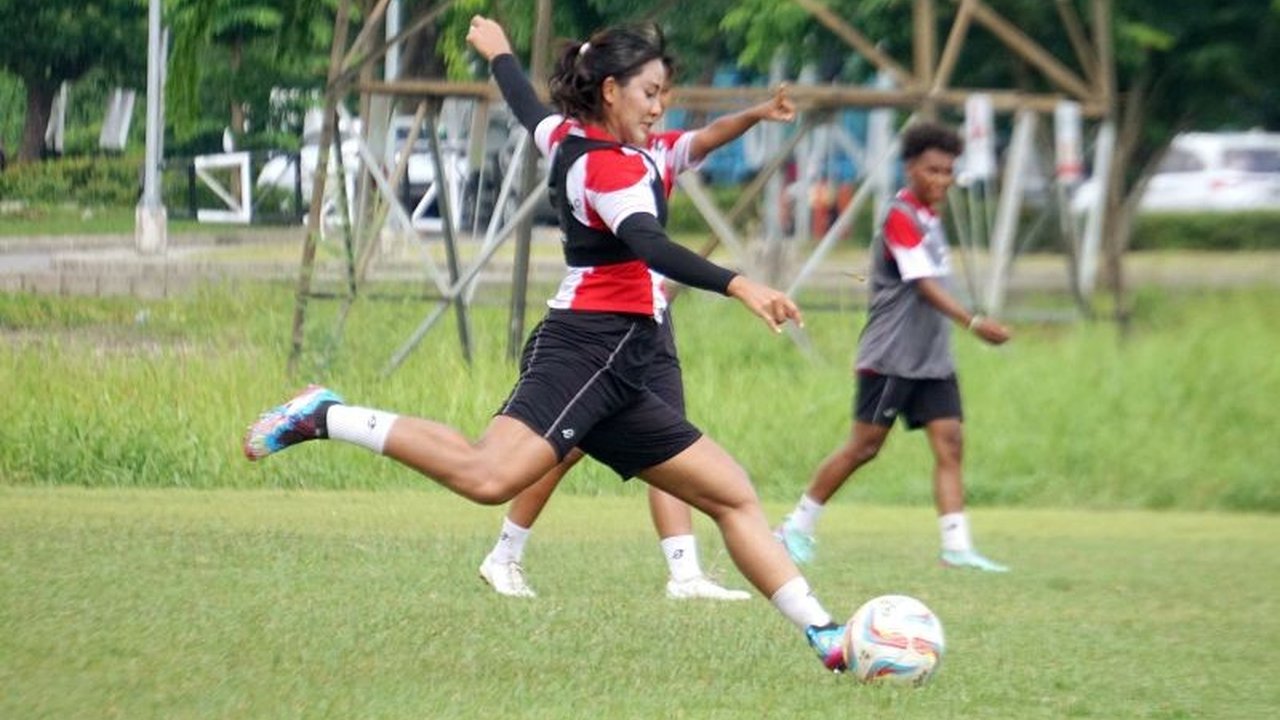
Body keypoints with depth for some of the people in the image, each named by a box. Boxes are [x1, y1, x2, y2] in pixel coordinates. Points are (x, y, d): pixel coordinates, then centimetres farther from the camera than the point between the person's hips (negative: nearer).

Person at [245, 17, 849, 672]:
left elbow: (529, 113, 41)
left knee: (734, 496, 8)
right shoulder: (613, 164, -8)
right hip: (587, 351, -11)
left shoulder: (569, 140, 19)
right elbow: (647, 245, -26)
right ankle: (326, 418, -16)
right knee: (489, 477, -31)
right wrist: (738, 287, -37)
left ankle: (822, 632, 5)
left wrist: (500, 55, 63)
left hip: (612, 377, 11)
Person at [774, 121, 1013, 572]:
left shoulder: (928, 217, 14)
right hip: (891, 357, -8)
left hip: (932, 358, 8)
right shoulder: (900, 217, -14)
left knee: (949, 442, -4)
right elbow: (925, 285, -23)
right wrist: (973, 323, -30)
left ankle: (957, 547, -10)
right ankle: (796, 527, 11)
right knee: (865, 446, -2)